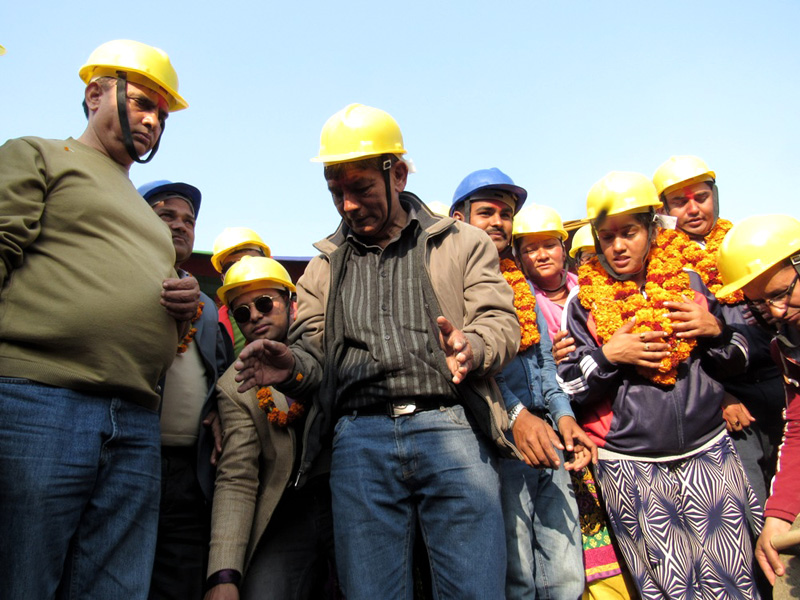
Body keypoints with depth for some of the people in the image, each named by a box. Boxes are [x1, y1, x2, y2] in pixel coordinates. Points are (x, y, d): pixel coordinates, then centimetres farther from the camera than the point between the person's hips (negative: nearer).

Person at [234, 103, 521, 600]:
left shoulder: (463, 243, 14)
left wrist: (472, 346, -18)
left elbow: (502, 322, 5)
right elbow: (312, 352, 17)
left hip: (450, 428, -2)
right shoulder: (325, 266, 22)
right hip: (360, 438, 2)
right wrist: (290, 366, -7)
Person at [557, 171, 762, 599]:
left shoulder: (689, 282, 7)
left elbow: (736, 363, 15)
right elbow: (566, 388, 0)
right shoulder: (584, 302, 1)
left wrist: (715, 330, -5)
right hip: (630, 467, -2)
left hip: (707, 453, 2)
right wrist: (608, 356, -15)